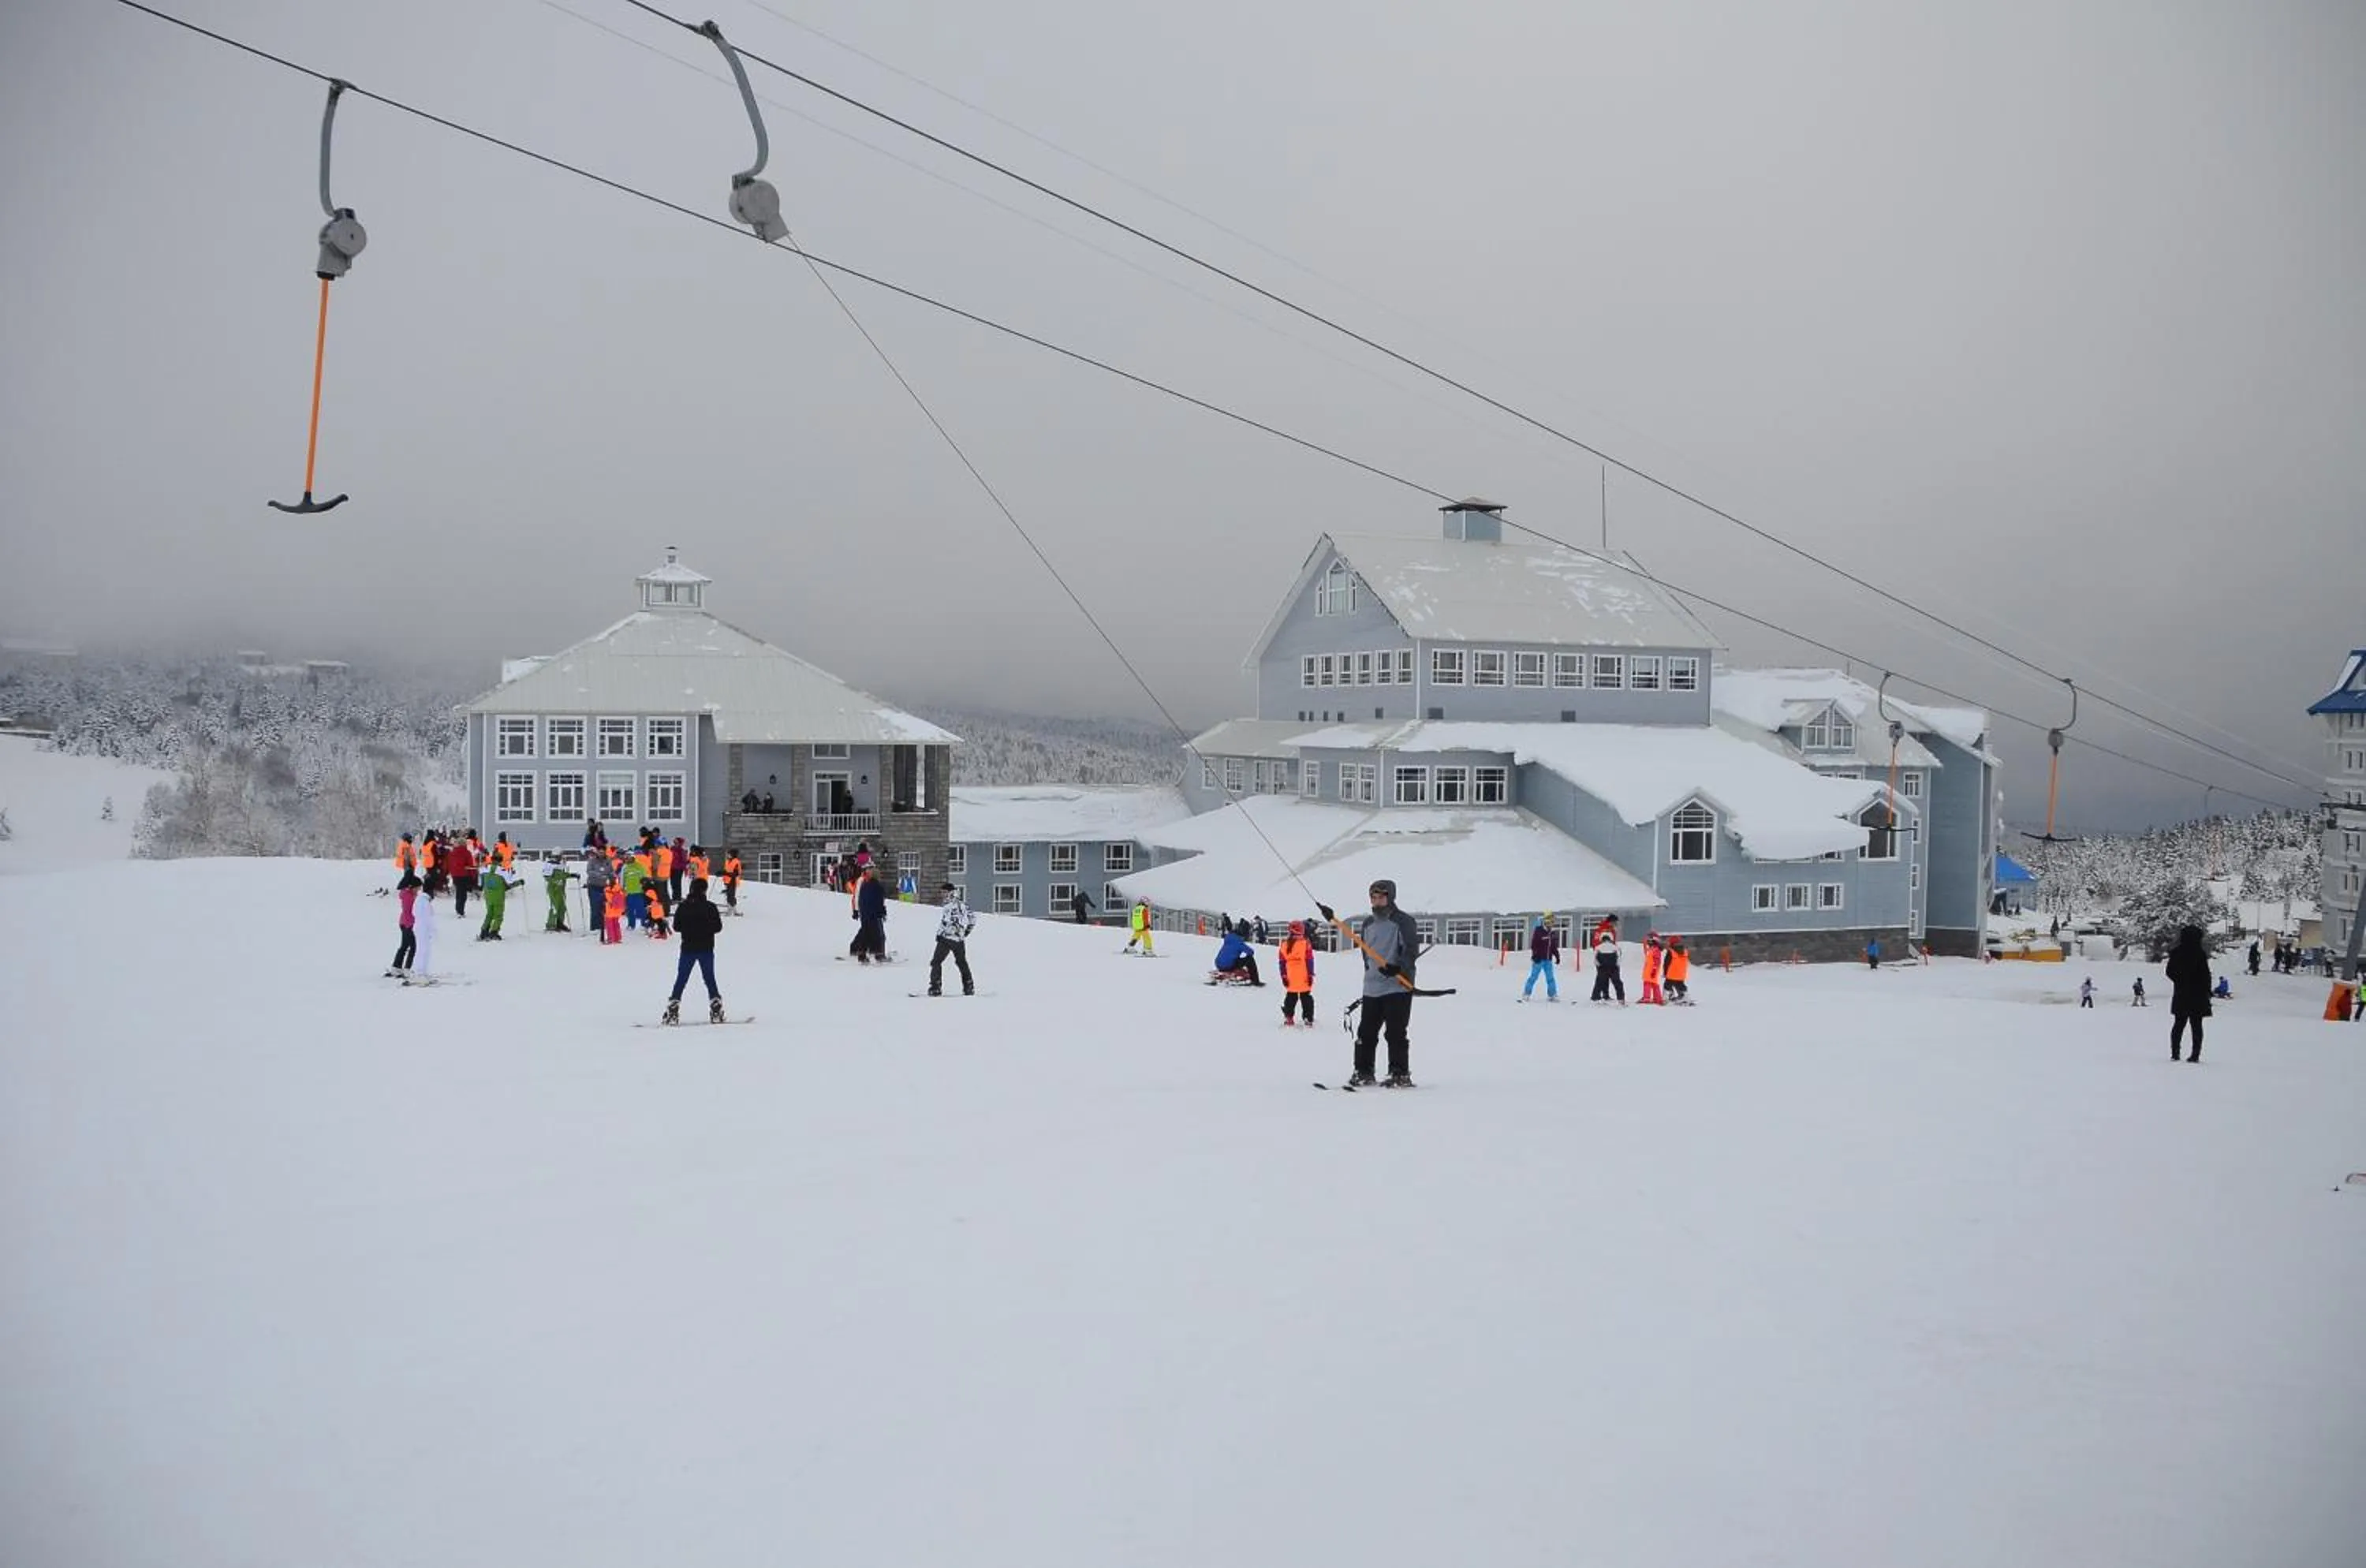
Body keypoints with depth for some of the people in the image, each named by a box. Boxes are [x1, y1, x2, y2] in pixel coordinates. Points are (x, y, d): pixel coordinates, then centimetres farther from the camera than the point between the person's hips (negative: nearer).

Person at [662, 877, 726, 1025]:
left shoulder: (683, 907, -4)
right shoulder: (710, 907, -8)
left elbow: (676, 927, -1)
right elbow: (718, 927, -6)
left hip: (688, 948, 1)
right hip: (706, 949, -1)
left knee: (681, 980, 6)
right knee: (709, 979, 7)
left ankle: (672, 1012, 1)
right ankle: (716, 1011, 1)